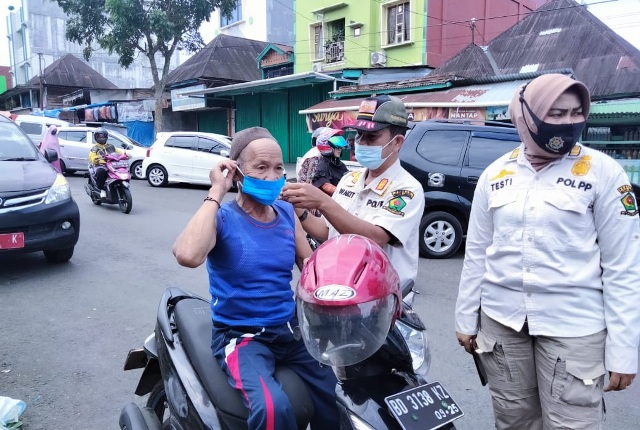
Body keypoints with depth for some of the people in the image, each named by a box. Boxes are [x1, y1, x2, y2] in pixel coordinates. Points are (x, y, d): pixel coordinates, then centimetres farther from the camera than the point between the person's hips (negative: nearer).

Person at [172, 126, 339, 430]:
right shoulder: (221, 217, -10)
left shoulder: (287, 213, 5)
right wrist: (216, 193, -23)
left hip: (290, 328, 5)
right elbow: (187, 256, -32)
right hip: (240, 335, -5)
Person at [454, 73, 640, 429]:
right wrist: (466, 319, 10)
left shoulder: (604, 172, -5)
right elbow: (477, 252, 8)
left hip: (573, 327, -3)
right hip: (500, 321, 3)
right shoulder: (496, 173, 4)